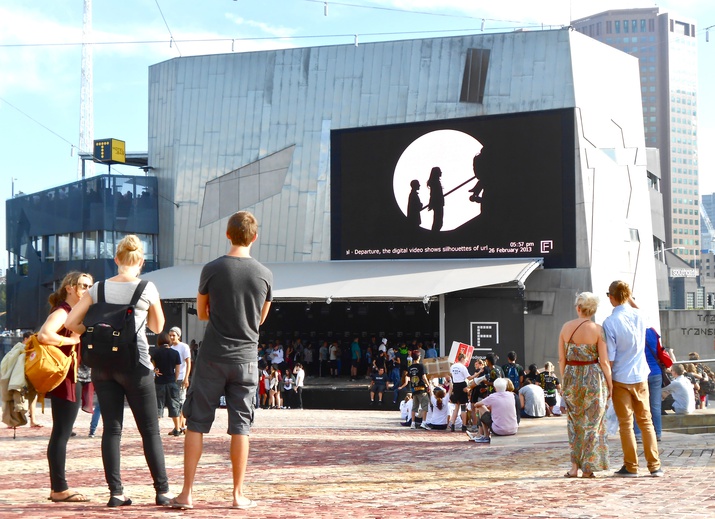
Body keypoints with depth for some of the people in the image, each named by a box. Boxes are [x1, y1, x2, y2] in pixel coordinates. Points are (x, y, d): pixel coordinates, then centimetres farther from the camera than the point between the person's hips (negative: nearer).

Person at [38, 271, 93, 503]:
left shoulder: (76, 313, 17)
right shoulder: (62, 312, -12)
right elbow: (44, 335, -29)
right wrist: (71, 340, -20)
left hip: (73, 379, 10)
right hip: (64, 379, -10)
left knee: (62, 434, 12)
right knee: (61, 434, -8)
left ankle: (58, 488, 16)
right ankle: (59, 489, -6)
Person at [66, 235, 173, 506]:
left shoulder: (98, 289, 3)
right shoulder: (147, 289, -3)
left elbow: (71, 322, -1)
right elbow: (157, 326, 10)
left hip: (103, 365, 3)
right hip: (135, 363, -3)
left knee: (111, 428, 6)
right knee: (150, 430, 4)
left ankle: (116, 492, 3)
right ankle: (162, 490, 5)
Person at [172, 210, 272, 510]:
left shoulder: (212, 270, -7)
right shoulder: (265, 275, -1)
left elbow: (202, 313, 6)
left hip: (212, 358, -2)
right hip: (246, 359, 2)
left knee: (197, 423, 4)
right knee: (240, 426, 6)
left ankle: (187, 493, 2)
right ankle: (238, 494, 8)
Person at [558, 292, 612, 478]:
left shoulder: (566, 327, 1)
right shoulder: (597, 330, -9)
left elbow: (561, 359, 4)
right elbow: (604, 361, -10)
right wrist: (610, 384, 0)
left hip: (572, 377, 3)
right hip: (594, 378, -3)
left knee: (575, 423, 14)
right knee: (592, 423, 6)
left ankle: (574, 467, 12)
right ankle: (587, 468, 5)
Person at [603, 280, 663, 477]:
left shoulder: (610, 322, -15)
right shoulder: (639, 316, -2)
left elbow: (610, 357, -13)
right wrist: (630, 300, 17)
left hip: (620, 379, -4)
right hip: (641, 376, 4)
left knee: (625, 423, 4)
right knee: (646, 421, 10)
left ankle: (631, 467, 6)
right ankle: (654, 466, 9)